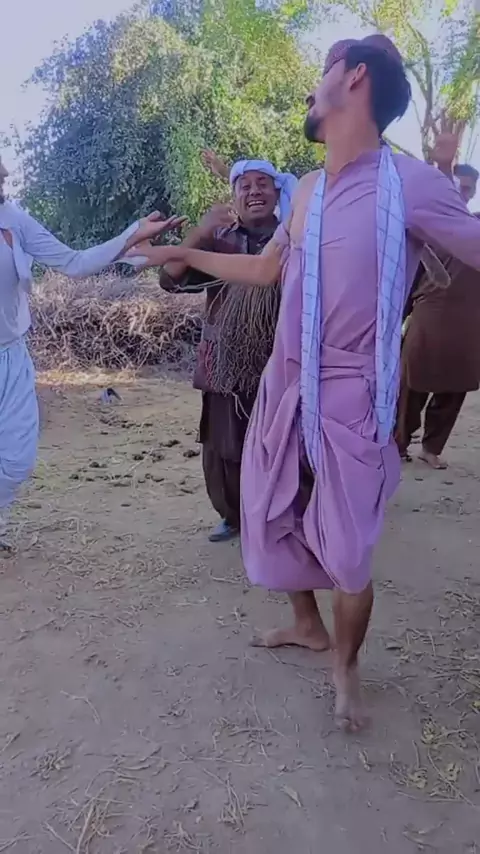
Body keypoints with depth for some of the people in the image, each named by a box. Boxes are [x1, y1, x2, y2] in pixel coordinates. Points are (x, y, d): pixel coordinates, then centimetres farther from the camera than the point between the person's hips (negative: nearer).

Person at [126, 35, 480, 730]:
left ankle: (346, 667, 30)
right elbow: (264, 270, 22)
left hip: (350, 400, -6)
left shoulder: (410, 183, -13)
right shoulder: (309, 189, 10)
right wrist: (182, 254, 25)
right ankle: (307, 624, 42)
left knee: (347, 553, 3)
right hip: (284, 388, 7)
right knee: (275, 523, 17)